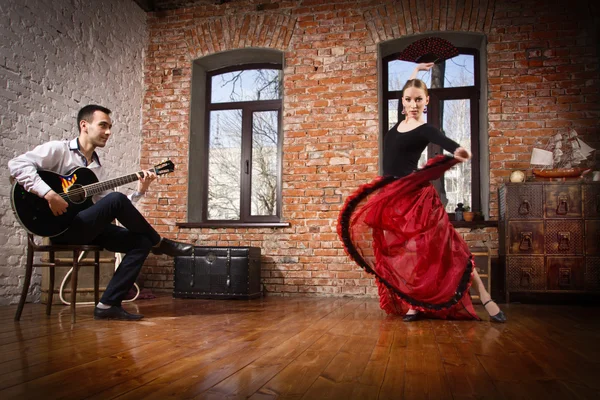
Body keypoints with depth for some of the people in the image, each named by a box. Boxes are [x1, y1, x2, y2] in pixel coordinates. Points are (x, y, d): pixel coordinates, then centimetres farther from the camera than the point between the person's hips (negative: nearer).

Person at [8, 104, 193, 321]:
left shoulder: (97, 168, 18)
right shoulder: (59, 149, -2)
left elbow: (107, 210, 12)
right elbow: (17, 164, -17)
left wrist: (139, 191, 0)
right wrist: (49, 194, -27)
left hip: (87, 228, 8)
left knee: (141, 242, -9)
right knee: (116, 199, -28)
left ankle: (108, 305, -9)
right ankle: (160, 243, -7)